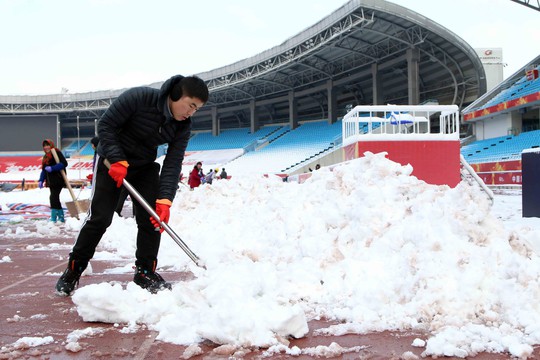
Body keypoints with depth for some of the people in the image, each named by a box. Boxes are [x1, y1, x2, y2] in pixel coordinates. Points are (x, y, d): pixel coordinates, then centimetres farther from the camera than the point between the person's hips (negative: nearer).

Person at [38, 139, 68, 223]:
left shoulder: (57, 153, -7)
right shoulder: (45, 157, 19)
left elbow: (64, 163, -18)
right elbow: (44, 170, 20)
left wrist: (52, 168, -24)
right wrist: (41, 180, 9)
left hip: (58, 180, -9)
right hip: (51, 181, 9)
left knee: (53, 197, -14)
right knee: (55, 199, 11)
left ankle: (53, 217, -12)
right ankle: (61, 217, 19)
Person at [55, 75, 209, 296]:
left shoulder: (183, 127, -12)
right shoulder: (139, 97, -28)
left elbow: (172, 165, -16)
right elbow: (105, 125, -21)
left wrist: (165, 200, -27)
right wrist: (117, 160, -28)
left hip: (145, 166, 5)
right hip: (112, 161, -5)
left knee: (152, 217, -5)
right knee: (100, 218, -6)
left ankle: (145, 271, 11)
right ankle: (73, 271, 10)